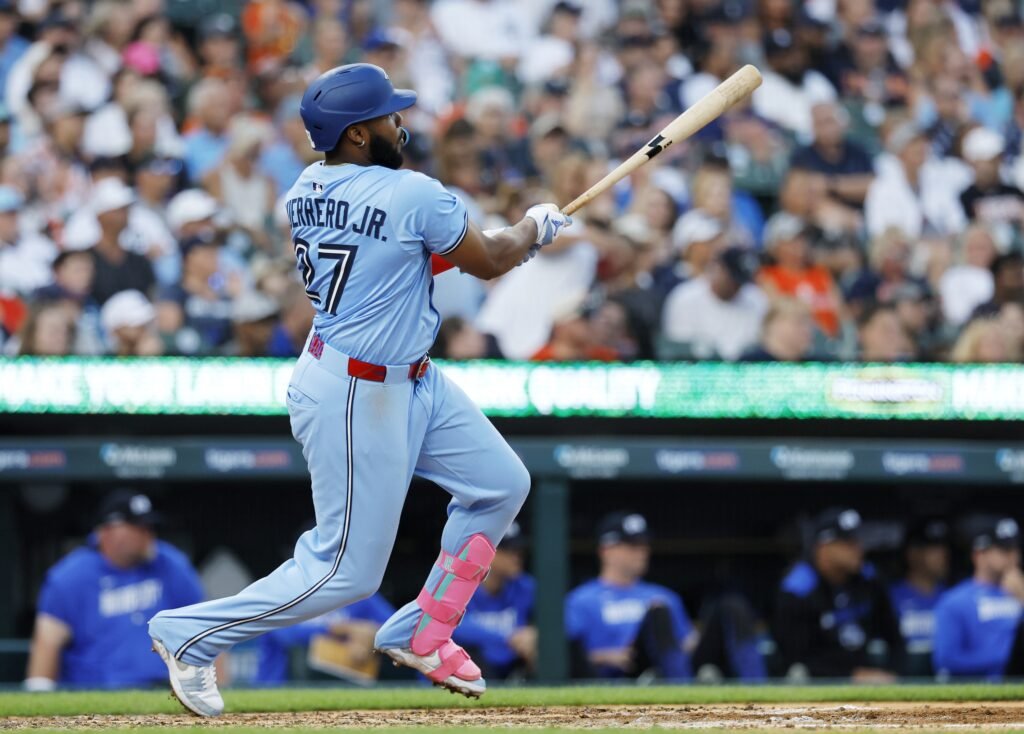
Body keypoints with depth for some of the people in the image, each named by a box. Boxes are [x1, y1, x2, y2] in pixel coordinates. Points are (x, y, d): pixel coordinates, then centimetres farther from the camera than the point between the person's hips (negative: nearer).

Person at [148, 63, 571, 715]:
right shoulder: (413, 195, -22)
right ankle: (190, 634, 8)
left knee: (502, 483, 16)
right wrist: (535, 228, 14)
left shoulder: (306, 191, 2)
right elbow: (488, 262, -7)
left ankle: (422, 634, 23)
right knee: (346, 572, -1)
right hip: (358, 397, -9)